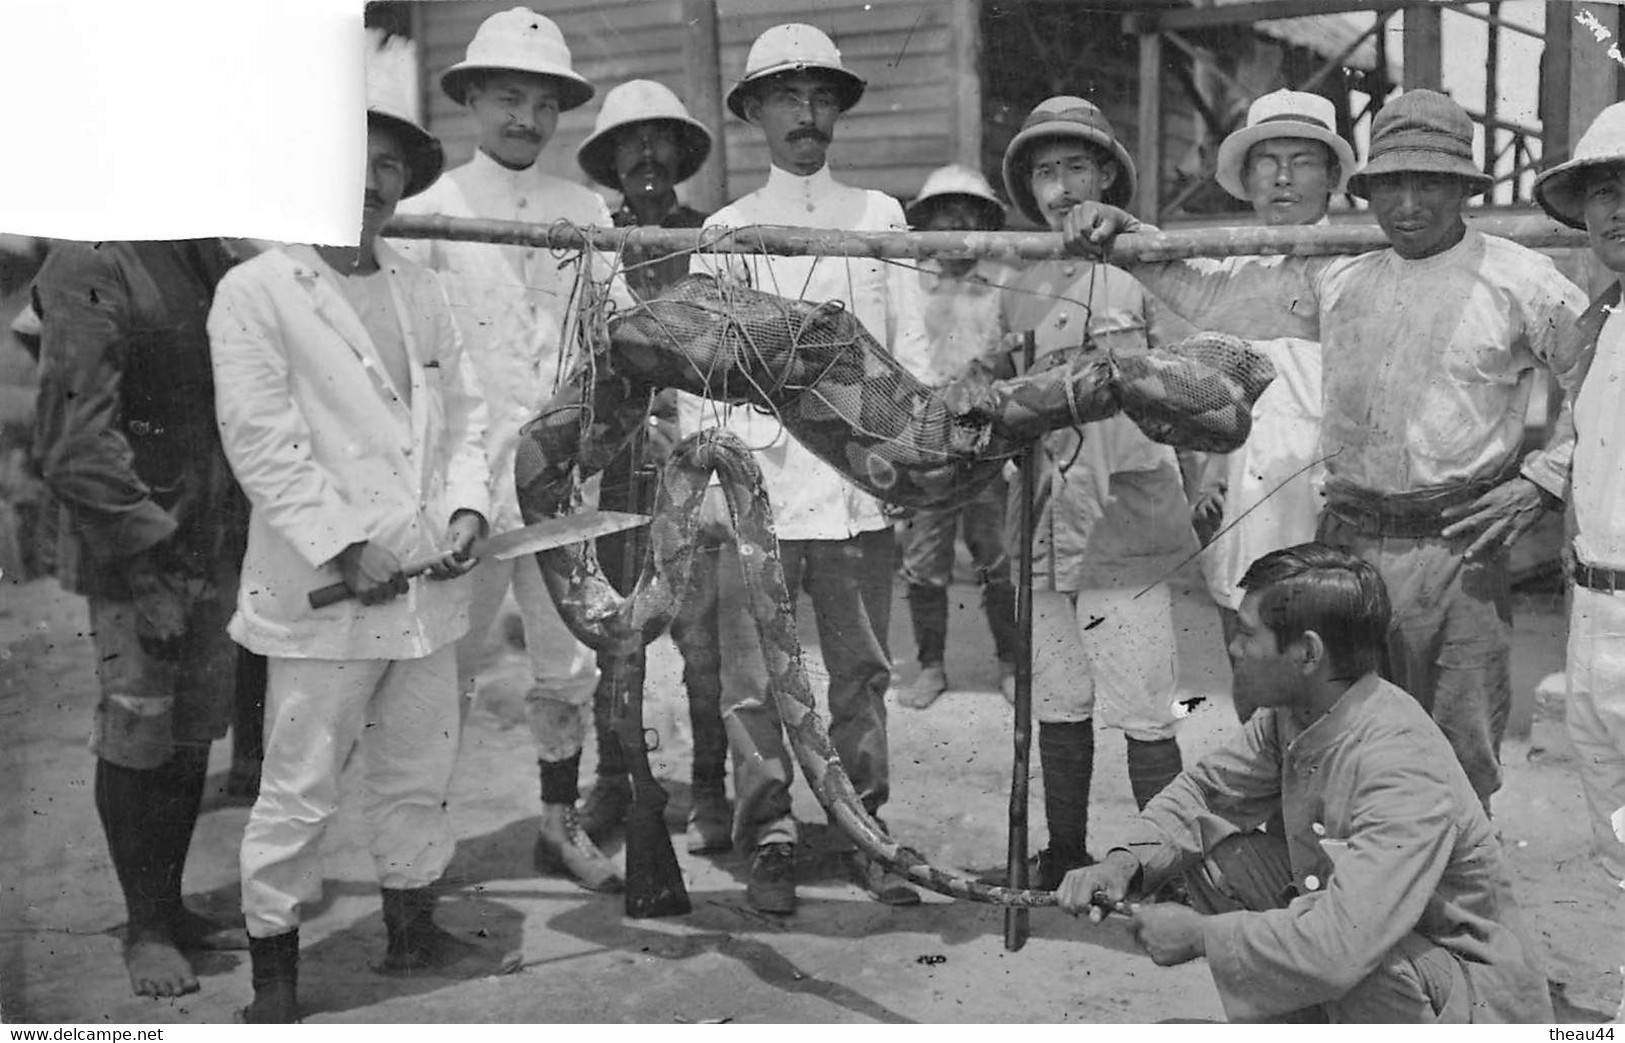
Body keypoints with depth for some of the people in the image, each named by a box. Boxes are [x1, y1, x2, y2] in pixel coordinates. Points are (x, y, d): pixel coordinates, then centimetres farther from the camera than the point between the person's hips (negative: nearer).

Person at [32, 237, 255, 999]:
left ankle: (170, 907, 27)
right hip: (130, 550, -7)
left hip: (213, 539, 7)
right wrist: (146, 536, -17)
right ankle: (144, 927, 16)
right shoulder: (88, 265, -12)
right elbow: (79, 435, -16)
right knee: (137, 736, 2)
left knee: (195, 733, 13)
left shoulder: (213, 258, 10)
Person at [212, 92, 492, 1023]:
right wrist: (347, 548, -16)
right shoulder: (254, 293, -5)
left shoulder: (423, 290, 14)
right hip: (321, 592, -5)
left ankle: (414, 929, 31)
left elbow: (464, 412, 14)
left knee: (420, 775, 15)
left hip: (429, 587, 6)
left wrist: (467, 506, -2)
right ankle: (275, 972, 15)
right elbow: (261, 445, -11)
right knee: (299, 792, 1)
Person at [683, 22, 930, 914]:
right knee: (755, 673, -1)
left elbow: (910, 348, 10)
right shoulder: (727, 231, 10)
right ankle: (769, 842, 10)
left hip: (861, 481, 1)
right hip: (758, 481, -1)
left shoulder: (879, 217, 12)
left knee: (862, 668, 4)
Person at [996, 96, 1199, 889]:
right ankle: (1063, 857, 26)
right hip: (1042, 531, 6)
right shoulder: (1022, 289, 15)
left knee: (1142, 717, -4)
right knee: (1058, 710, 14)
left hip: (1122, 522, -5)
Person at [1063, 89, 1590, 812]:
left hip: (1457, 550, -3)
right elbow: (1206, 295, 15)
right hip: (1345, 545, 3)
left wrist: (1541, 481, -5)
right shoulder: (1334, 275, 10)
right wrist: (1124, 235, 4)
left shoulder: (1520, 280, 0)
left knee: (1460, 763, 4)